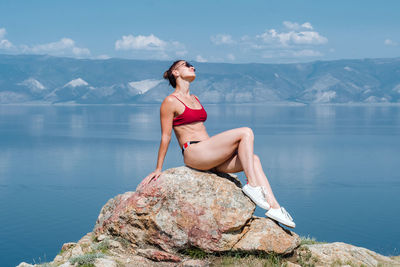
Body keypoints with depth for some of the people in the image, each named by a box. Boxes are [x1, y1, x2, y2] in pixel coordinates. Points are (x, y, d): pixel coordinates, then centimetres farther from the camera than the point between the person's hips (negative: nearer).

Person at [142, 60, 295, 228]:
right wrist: (158, 169, -2)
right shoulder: (170, 102, 0)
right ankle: (252, 185, -19)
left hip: (209, 155, 8)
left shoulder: (195, 99, 25)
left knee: (254, 159, -10)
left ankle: (274, 207, -16)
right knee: (246, 133, -18)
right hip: (194, 153, -8)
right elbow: (165, 137, -2)